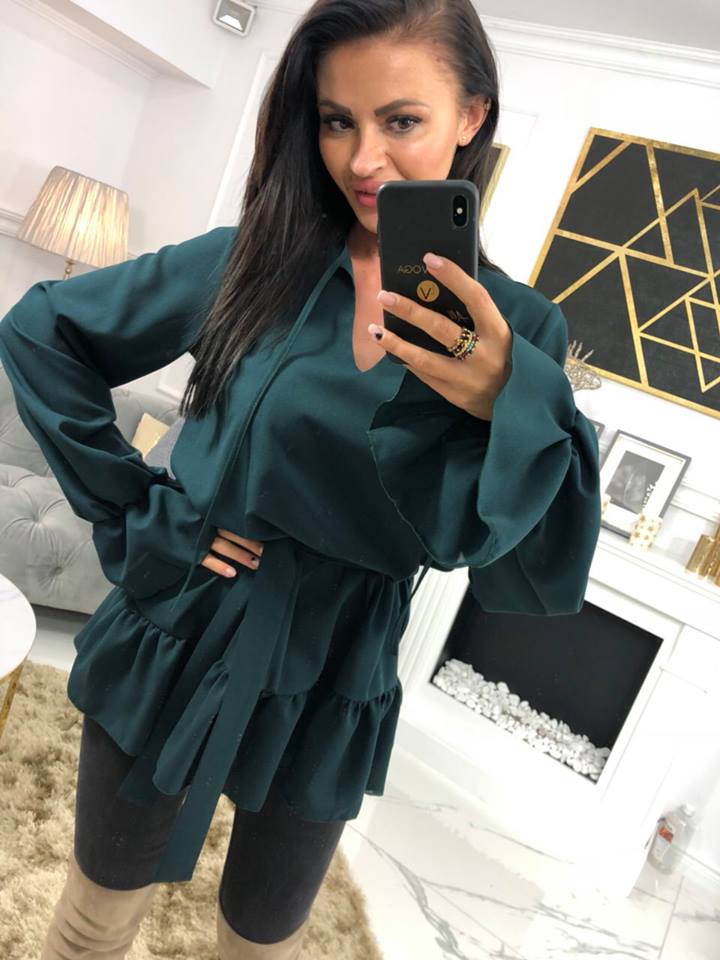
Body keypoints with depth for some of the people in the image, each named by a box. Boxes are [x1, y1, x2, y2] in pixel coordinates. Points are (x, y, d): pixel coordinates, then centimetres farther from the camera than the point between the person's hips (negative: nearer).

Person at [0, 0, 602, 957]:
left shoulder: (518, 329, -9)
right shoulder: (255, 260, -9)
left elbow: (539, 579, -14)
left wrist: (512, 404, -33)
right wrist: (133, 509, -10)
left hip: (330, 697, 1)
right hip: (176, 652, 0)